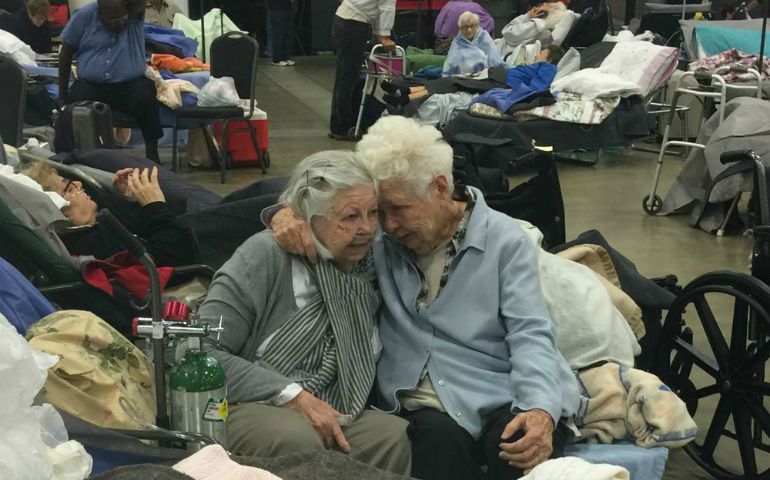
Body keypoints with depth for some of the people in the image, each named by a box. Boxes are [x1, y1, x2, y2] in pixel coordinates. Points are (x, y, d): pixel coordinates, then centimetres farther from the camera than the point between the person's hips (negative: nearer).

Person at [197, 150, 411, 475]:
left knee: (400, 436, -26)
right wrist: (292, 395, -20)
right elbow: (203, 352, -15)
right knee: (298, 439, -37)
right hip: (247, 407, -4)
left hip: (329, 415, 5)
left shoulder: (369, 267, 7)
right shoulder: (266, 255, -9)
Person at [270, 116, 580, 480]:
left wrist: (542, 410, -25)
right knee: (441, 440, -34)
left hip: (499, 399, 0)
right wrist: (286, 215, -7)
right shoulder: (379, 240, 11)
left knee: (520, 449, -34)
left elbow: (530, 336, -6)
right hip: (420, 407, 1)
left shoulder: (504, 241, 3)